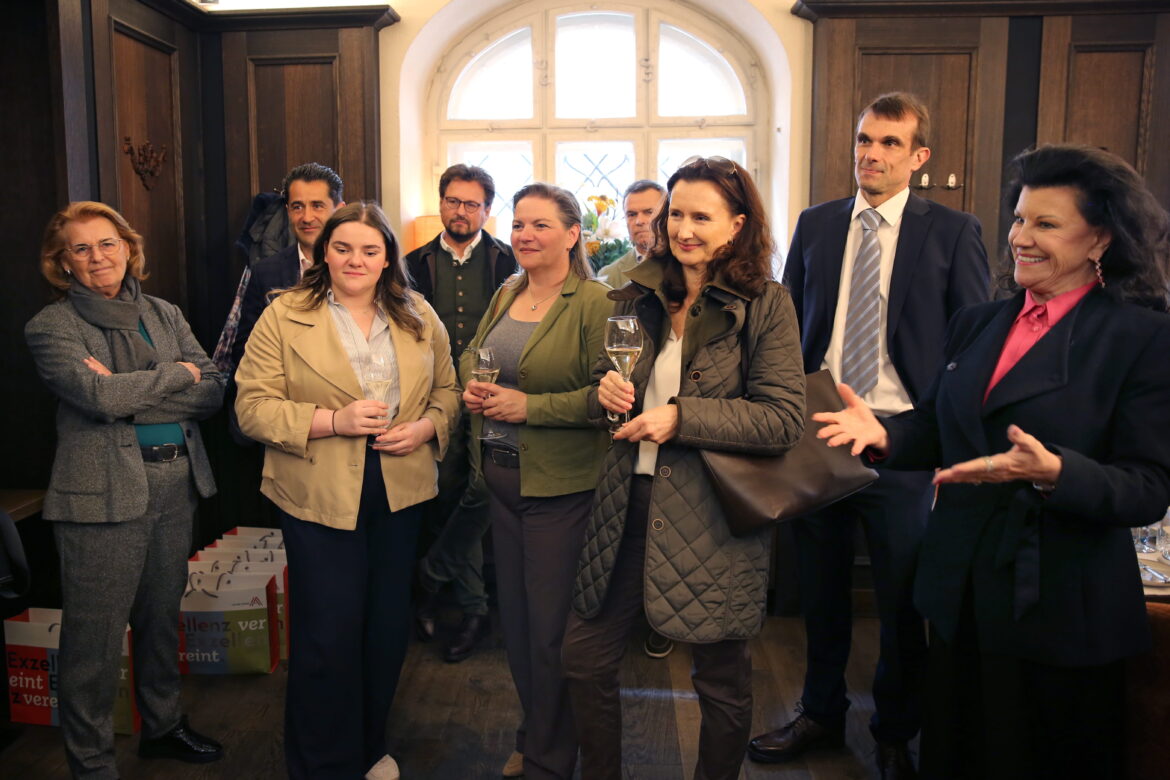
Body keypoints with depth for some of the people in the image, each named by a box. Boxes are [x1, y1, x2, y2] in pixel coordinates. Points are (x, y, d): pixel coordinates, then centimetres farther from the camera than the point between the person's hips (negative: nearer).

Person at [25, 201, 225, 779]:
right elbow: (98, 395, -20)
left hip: (177, 483, 5)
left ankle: (163, 727, 38)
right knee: (95, 637, 3)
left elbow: (212, 391, -2)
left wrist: (128, 394, -13)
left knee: (161, 617, 19)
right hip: (103, 493, -5)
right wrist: (175, 374, -8)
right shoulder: (51, 326, -3)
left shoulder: (165, 315, 10)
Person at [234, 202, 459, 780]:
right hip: (319, 499, -4)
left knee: (388, 628, 15)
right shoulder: (284, 317, -4)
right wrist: (333, 420, -20)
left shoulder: (419, 318, 7)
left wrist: (425, 427, -9)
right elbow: (253, 408, -9)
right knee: (327, 636, 3)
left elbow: (447, 390, 11)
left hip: (400, 494, 4)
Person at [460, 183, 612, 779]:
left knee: (551, 629, 5)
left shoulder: (594, 302, -13)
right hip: (501, 478, 7)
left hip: (561, 487, -7)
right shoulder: (505, 294, 9)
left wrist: (530, 405, -20)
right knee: (514, 617, 18)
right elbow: (470, 354, 21)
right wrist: (471, 387, -1)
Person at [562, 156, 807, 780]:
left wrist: (681, 417, -21)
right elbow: (606, 391, 16)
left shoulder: (765, 304, -8)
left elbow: (785, 419, -14)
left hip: (711, 514, -5)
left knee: (722, 680, 12)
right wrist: (606, 394, -8)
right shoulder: (639, 296, 8)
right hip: (628, 500, 5)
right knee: (584, 656, 12)